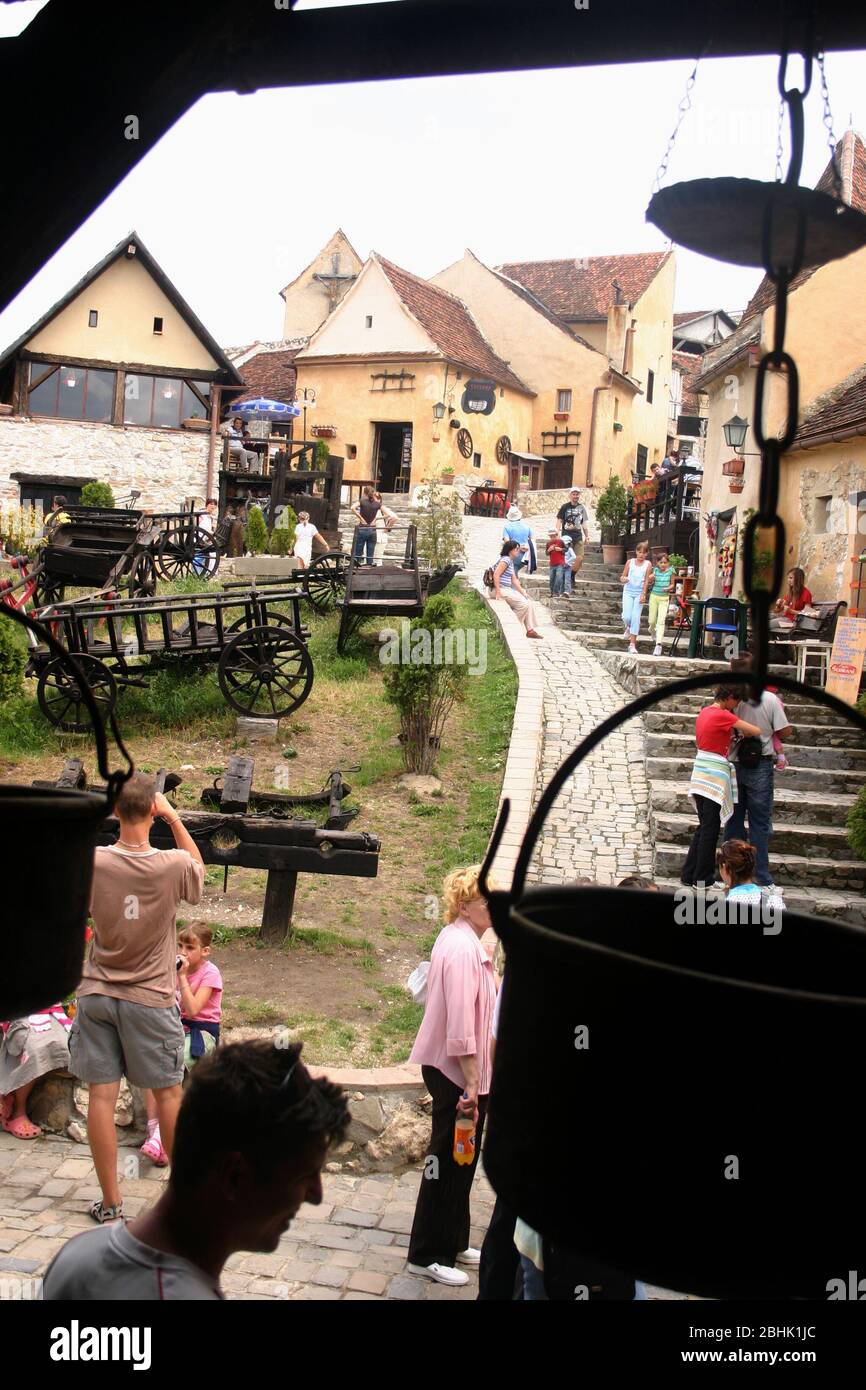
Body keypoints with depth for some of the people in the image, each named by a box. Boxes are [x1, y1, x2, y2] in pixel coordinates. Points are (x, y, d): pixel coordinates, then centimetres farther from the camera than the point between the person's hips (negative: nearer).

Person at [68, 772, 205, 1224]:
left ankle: (110, 1203, 14)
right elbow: (199, 867, 9)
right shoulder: (174, 865, -15)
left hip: (97, 995, 1)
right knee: (168, 1092, 14)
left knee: (101, 1096, 6)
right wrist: (173, 816, 5)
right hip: (151, 999, -1)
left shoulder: (91, 862, -12)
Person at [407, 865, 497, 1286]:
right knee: (450, 1162, 2)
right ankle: (427, 1255, 15)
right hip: (457, 1072, -10)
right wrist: (472, 1083, -23)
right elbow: (461, 1026, -25)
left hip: (450, 1068, 10)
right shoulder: (464, 948, -22)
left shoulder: (457, 939, 10)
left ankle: (452, 1244, 34)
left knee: (458, 1161, 20)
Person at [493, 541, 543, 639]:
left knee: (530, 604, 5)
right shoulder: (505, 559, -13)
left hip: (508, 590, 10)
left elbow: (514, 580, 17)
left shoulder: (511, 561, 18)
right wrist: (498, 592, -24)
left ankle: (530, 630, 4)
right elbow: (496, 575, -23)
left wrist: (522, 592, 8)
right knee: (523, 604, -17)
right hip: (502, 589, -10)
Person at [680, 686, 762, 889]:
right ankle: (703, 879, 8)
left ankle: (689, 875, 17)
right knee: (710, 828, 1)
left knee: (704, 826, 15)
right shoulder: (723, 716, -15)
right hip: (715, 776, -8)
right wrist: (744, 735, 4)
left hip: (700, 773, 8)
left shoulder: (705, 712, 10)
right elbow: (756, 731, -17)